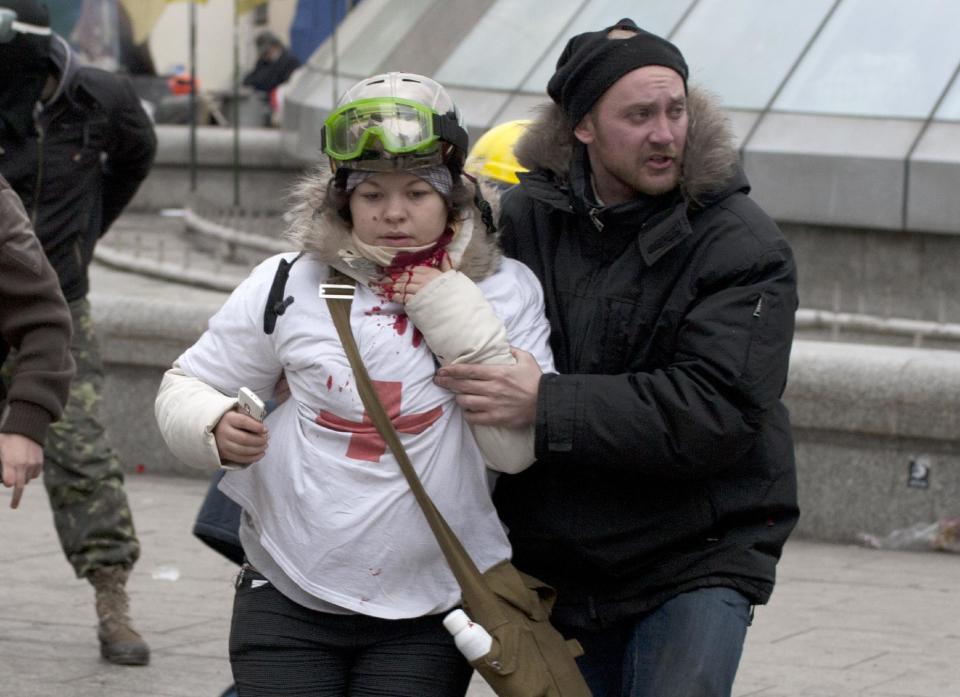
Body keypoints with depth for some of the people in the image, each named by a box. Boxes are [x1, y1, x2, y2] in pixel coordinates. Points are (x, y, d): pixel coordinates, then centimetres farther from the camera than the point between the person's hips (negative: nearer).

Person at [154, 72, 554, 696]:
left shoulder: (507, 292, 1)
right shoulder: (290, 286, 0)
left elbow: (518, 447, -8)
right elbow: (186, 387, 8)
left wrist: (457, 317, -14)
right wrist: (217, 429, -15)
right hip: (288, 598, 0)